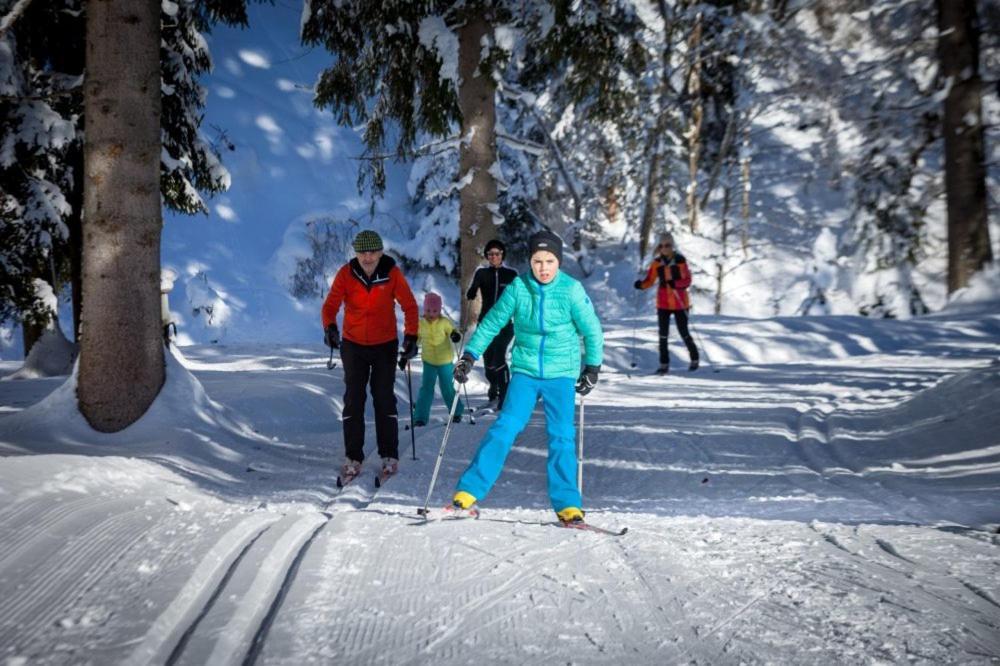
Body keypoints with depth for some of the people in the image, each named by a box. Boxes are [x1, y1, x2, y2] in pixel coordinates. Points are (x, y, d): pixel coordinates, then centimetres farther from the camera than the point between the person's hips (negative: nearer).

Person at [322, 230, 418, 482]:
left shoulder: (392, 273, -12)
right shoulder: (346, 273, -11)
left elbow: (409, 305, -7)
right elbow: (331, 304, -13)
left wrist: (411, 336, -17)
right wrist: (330, 327, -33)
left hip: (385, 345, -1)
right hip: (353, 345, 1)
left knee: (384, 398, 2)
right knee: (353, 399, 2)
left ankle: (389, 455, 12)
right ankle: (353, 458, 9)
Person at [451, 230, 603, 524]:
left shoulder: (572, 290, -9)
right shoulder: (518, 288, -7)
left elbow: (592, 331, 2)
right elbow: (492, 323, 2)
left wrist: (592, 366, 1)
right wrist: (469, 355, 0)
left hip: (561, 373, 0)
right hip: (525, 370, 1)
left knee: (562, 436, -4)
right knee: (506, 426, -9)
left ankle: (567, 503, 5)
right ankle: (470, 489, -5)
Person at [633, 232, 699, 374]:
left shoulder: (680, 260, -8)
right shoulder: (657, 262, 3)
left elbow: (687, 280, -10)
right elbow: (650, 280, 3)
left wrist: (675, 283, -28)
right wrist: (641, 284, -18)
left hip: (680, 303, -3)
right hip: (663, 303, 3)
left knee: (683, 332, 3)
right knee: (663, 334, 1)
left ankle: (694, 359, 25)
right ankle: (664, 364, 8)